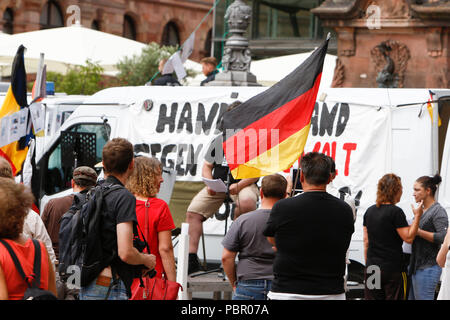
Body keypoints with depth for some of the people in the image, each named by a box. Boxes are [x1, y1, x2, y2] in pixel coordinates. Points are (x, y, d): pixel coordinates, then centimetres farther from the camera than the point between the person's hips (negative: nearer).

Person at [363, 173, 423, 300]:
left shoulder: (369, 211, 9)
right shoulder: (396, 212, -11)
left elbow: (366, 241, 13)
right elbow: (408, 238, -12)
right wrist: (417, 216, -5)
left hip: (372, 268, 6)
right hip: (393, 270, -6)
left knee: (372, 297, 7)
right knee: (394, 298, -2)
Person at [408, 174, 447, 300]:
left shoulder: (438, 211, -11)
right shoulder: (421, 210, 17)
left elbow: (443, 237, -22)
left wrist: (418, 232, -20)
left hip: (428, 268, -9)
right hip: (416, 266, 9)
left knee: (423, 298, -8)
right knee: (411, 297, 12)